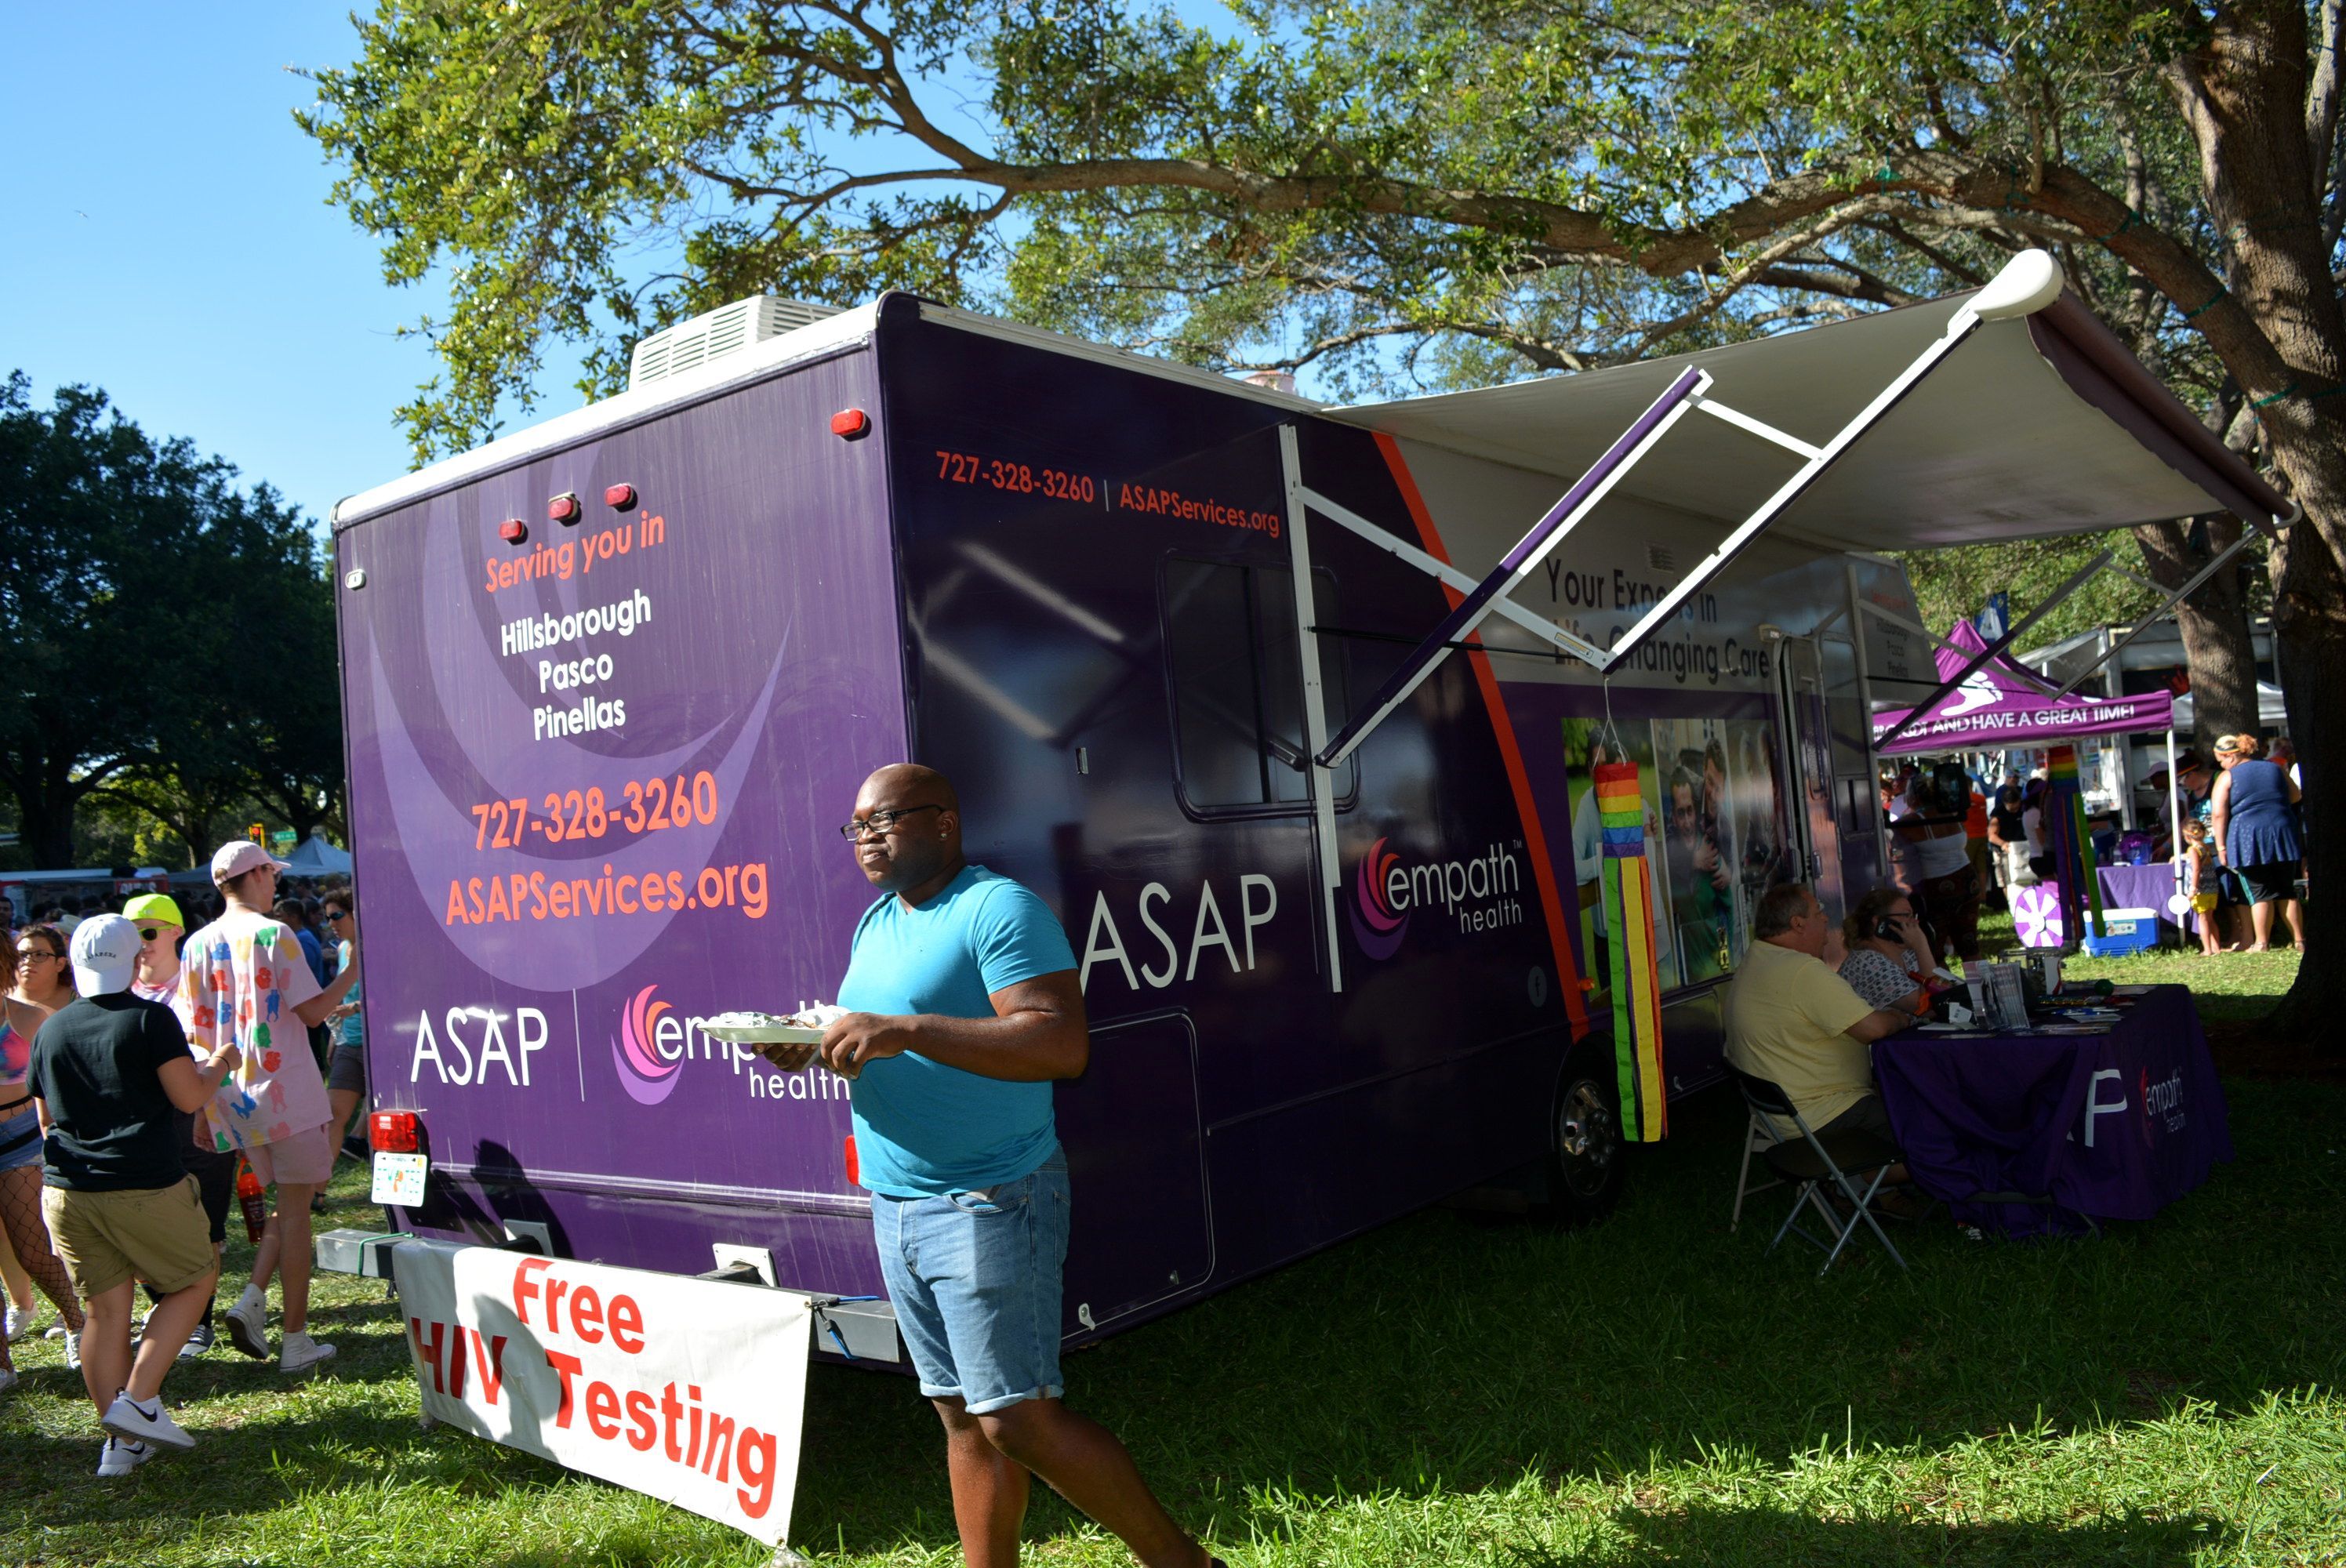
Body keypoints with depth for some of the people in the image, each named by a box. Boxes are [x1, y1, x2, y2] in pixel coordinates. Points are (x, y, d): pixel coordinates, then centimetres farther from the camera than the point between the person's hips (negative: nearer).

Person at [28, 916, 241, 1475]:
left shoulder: (50, 1030, 10)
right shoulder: (149, 1018, -8)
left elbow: (46, 1118, 19)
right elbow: (187, 1096, -12)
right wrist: (217, 1065, 6)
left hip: (66, 1192, 5)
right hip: (145, 1187, -5)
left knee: (105, 1312, 9)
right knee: (195, 1280, 13)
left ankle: (121, 1441, 12)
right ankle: (138, 1399, 1)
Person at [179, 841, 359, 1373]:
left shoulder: (198, 945, 8)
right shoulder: (274, 935, -11)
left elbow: (193, 1031, 9)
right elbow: (312, 1012, -12)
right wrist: (354, 970, -2)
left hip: (232, 1097, 7)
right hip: (285, 1091, -6)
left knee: (288, 1201, 20)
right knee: (295, 1208, 0)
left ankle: (253, 1300, 4)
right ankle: (296, 1341, 4)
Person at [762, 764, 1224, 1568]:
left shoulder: (997, 908, -13)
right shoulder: (876, 923, 14)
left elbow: (1062, 1045, -24)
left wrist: (902, 1031, -29)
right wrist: (810, 1049, -2)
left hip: (991, 1206, -8)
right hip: (898, 1208, 8)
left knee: (1019, 1420, -7)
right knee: (964, 1420, 13)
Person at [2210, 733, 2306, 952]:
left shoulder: (2227, 777, -4)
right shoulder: (2275, 769, 11)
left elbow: (2218, 814, -11)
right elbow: (2295, 797, 22)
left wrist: (2221, 846, -8)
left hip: (2247, 841, -4)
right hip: (2283, 837, 4)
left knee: (2260, 894, 0)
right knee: (2287, 891, 11)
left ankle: (2261, 943, -1)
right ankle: (2300, 940, 12)